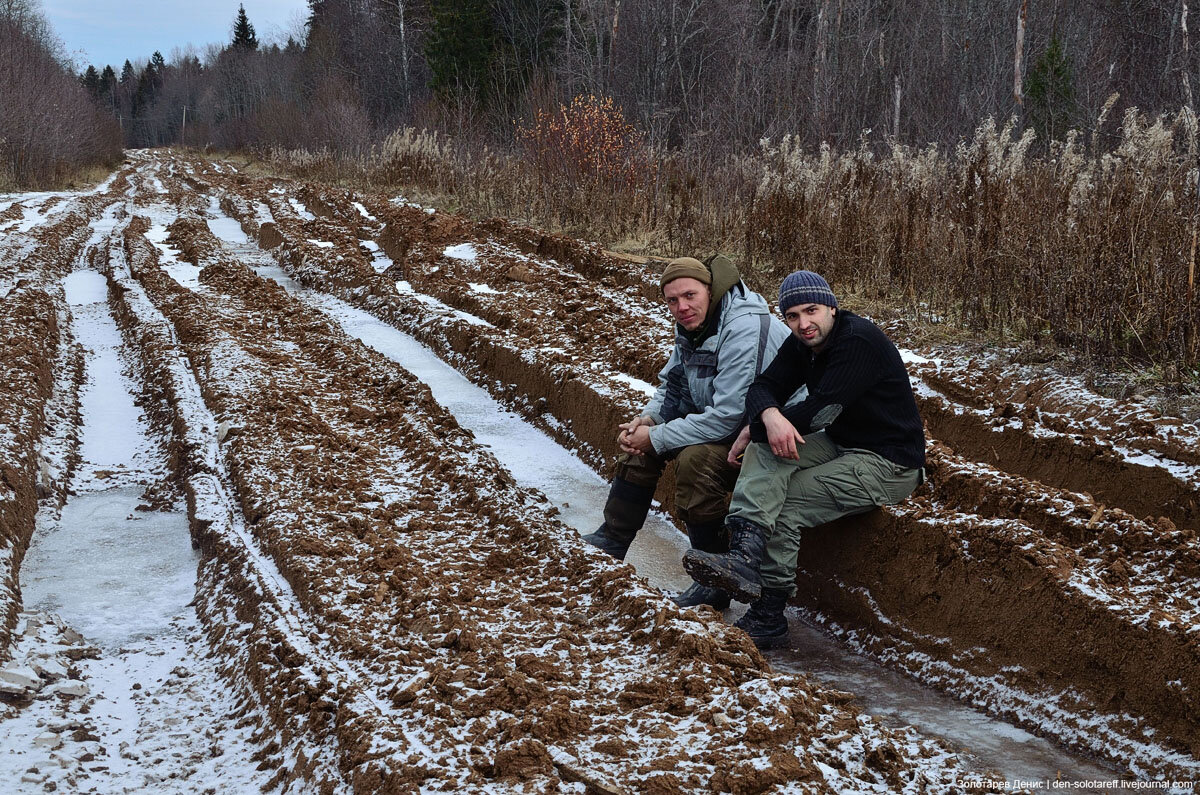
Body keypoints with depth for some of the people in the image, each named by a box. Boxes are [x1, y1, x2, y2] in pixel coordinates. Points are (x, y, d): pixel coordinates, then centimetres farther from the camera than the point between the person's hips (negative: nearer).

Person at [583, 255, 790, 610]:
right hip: (719, 419, 10)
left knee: (696, 458, -32)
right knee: (640, 435, 5)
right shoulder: (693, 326, 0)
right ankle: (612, 541, 15)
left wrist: (656, 439, -24)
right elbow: (672, 385, 14)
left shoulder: (745, 330, -29)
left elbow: (728, 417, -32)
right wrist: (647, 419, -8)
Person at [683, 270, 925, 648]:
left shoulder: (859, 340, -22)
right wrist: (770, 416, -30)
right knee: (765, 447, -17)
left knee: (784, 506, -20)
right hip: (840, 446, 8)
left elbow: (820, 408, -27)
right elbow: (763, 387, -5)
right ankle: (745, 553, -31)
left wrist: (755, 429, -18)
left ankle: (767, 617, -10)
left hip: (890, 464, -8)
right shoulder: (802, 345, 5)